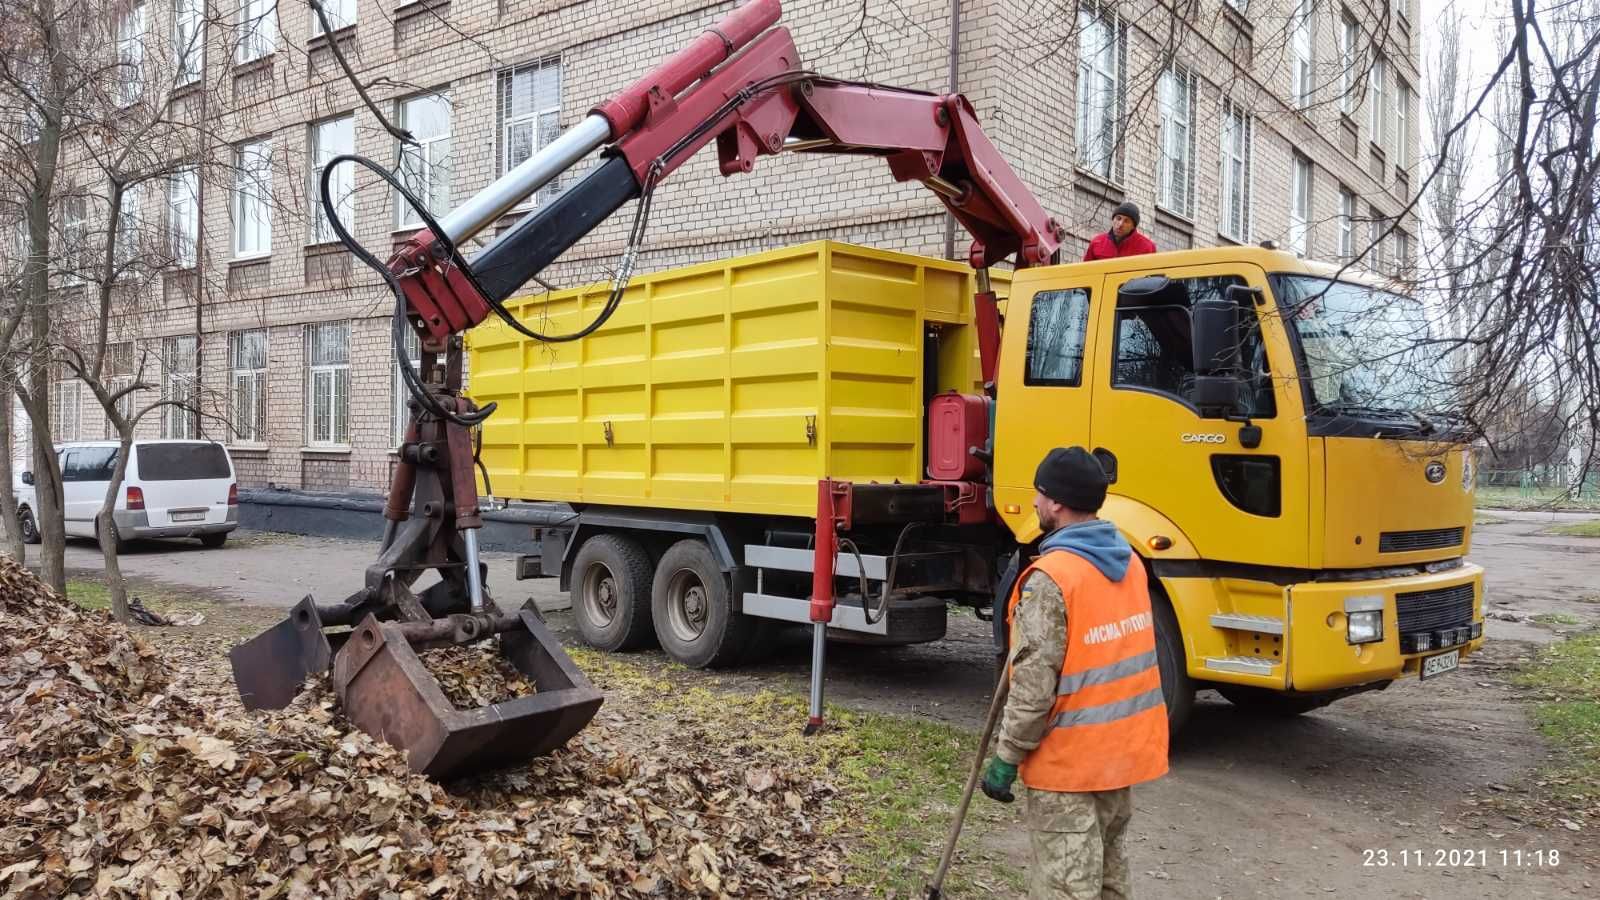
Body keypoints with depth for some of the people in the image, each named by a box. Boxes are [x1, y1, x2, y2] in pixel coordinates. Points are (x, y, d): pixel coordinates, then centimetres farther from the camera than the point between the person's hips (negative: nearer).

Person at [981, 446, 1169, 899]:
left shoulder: (1050, 577, -21)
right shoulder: (1129, 561, 5)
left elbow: (1034, 683, -23)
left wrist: (1007, 757, -14)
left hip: (1068, 760, -8)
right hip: (1124, 749, 8)